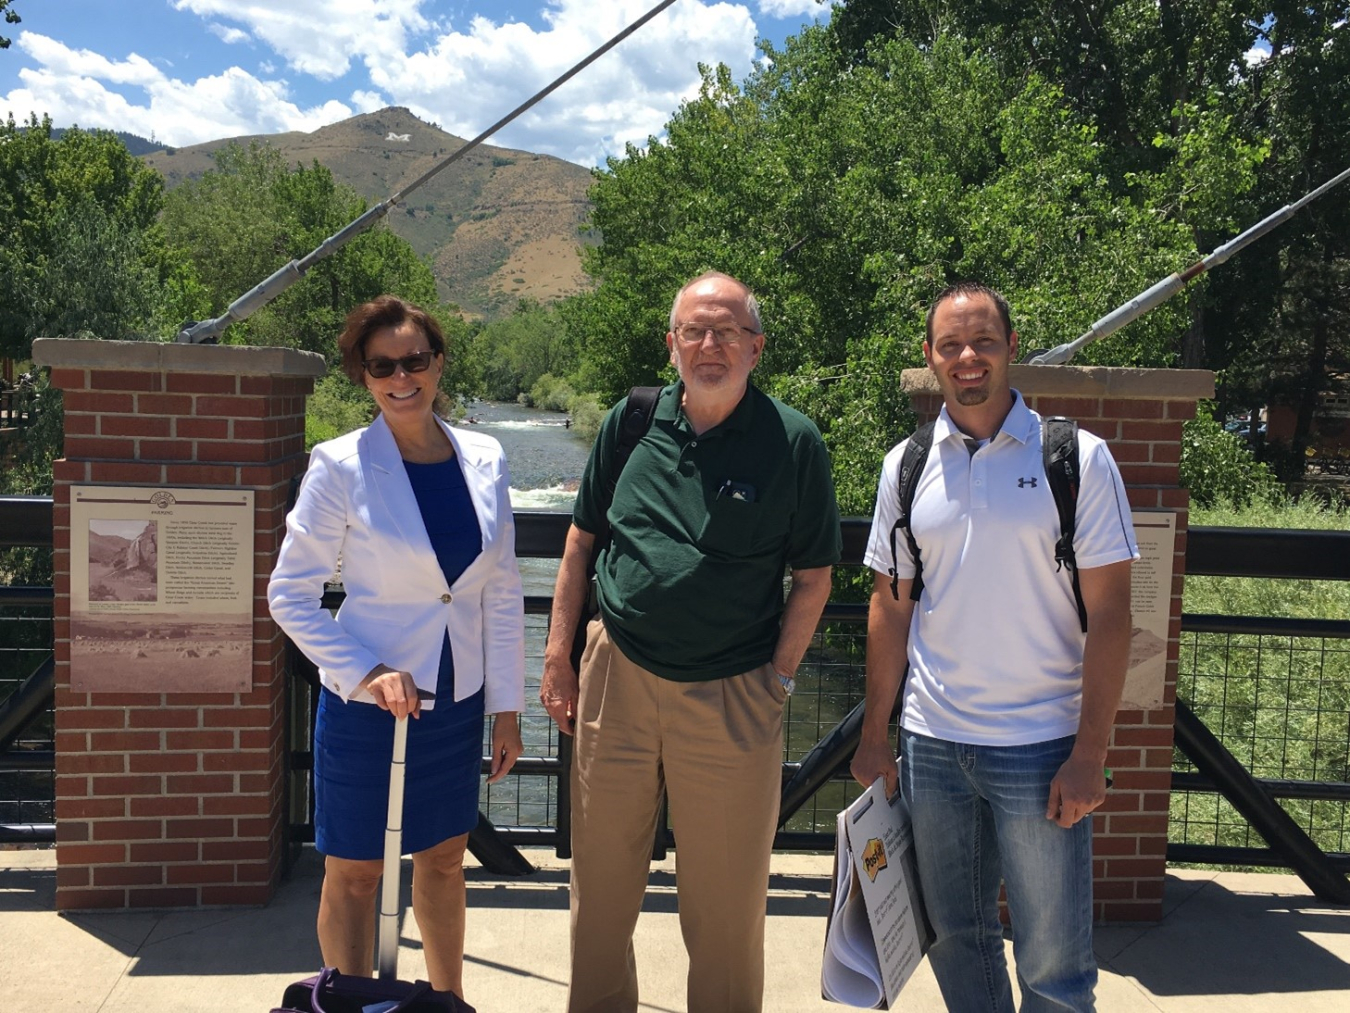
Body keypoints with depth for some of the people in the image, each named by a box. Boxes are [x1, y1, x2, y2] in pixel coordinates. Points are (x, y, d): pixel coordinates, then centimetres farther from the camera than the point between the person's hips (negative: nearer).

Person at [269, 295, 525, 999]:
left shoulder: (484, 460, -1)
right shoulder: (341, 466, -12)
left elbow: (502, 595, 4)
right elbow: (289, 595, -10)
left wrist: (506, 706, 5)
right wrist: (368, 673, -19)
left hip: (457, 699, 4)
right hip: (366, 703, -4)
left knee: (443, 860, 20)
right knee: (354, 875, 11)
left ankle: (448, 998, 40)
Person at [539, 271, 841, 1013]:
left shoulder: (793, 441, -5)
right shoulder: (630, 423, 3)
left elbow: (814, 576, -1)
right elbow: (581, 541, 9)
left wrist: (777, 677, -6)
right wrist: (558, 660, 5)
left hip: (731, 698, -2)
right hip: (617, 679, 3)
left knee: (726, 896, 10)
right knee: (602, 876, 16)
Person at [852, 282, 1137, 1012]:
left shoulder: (1076, 458, -4)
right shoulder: (907, 465, 5)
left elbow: (1110, 614, -6)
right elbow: (890, 607, 9)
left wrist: (1089, 755, -11)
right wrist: (875, 735, 6)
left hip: (1041, 748, -3)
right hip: (930, 744, 3)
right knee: (954, 940, 15)